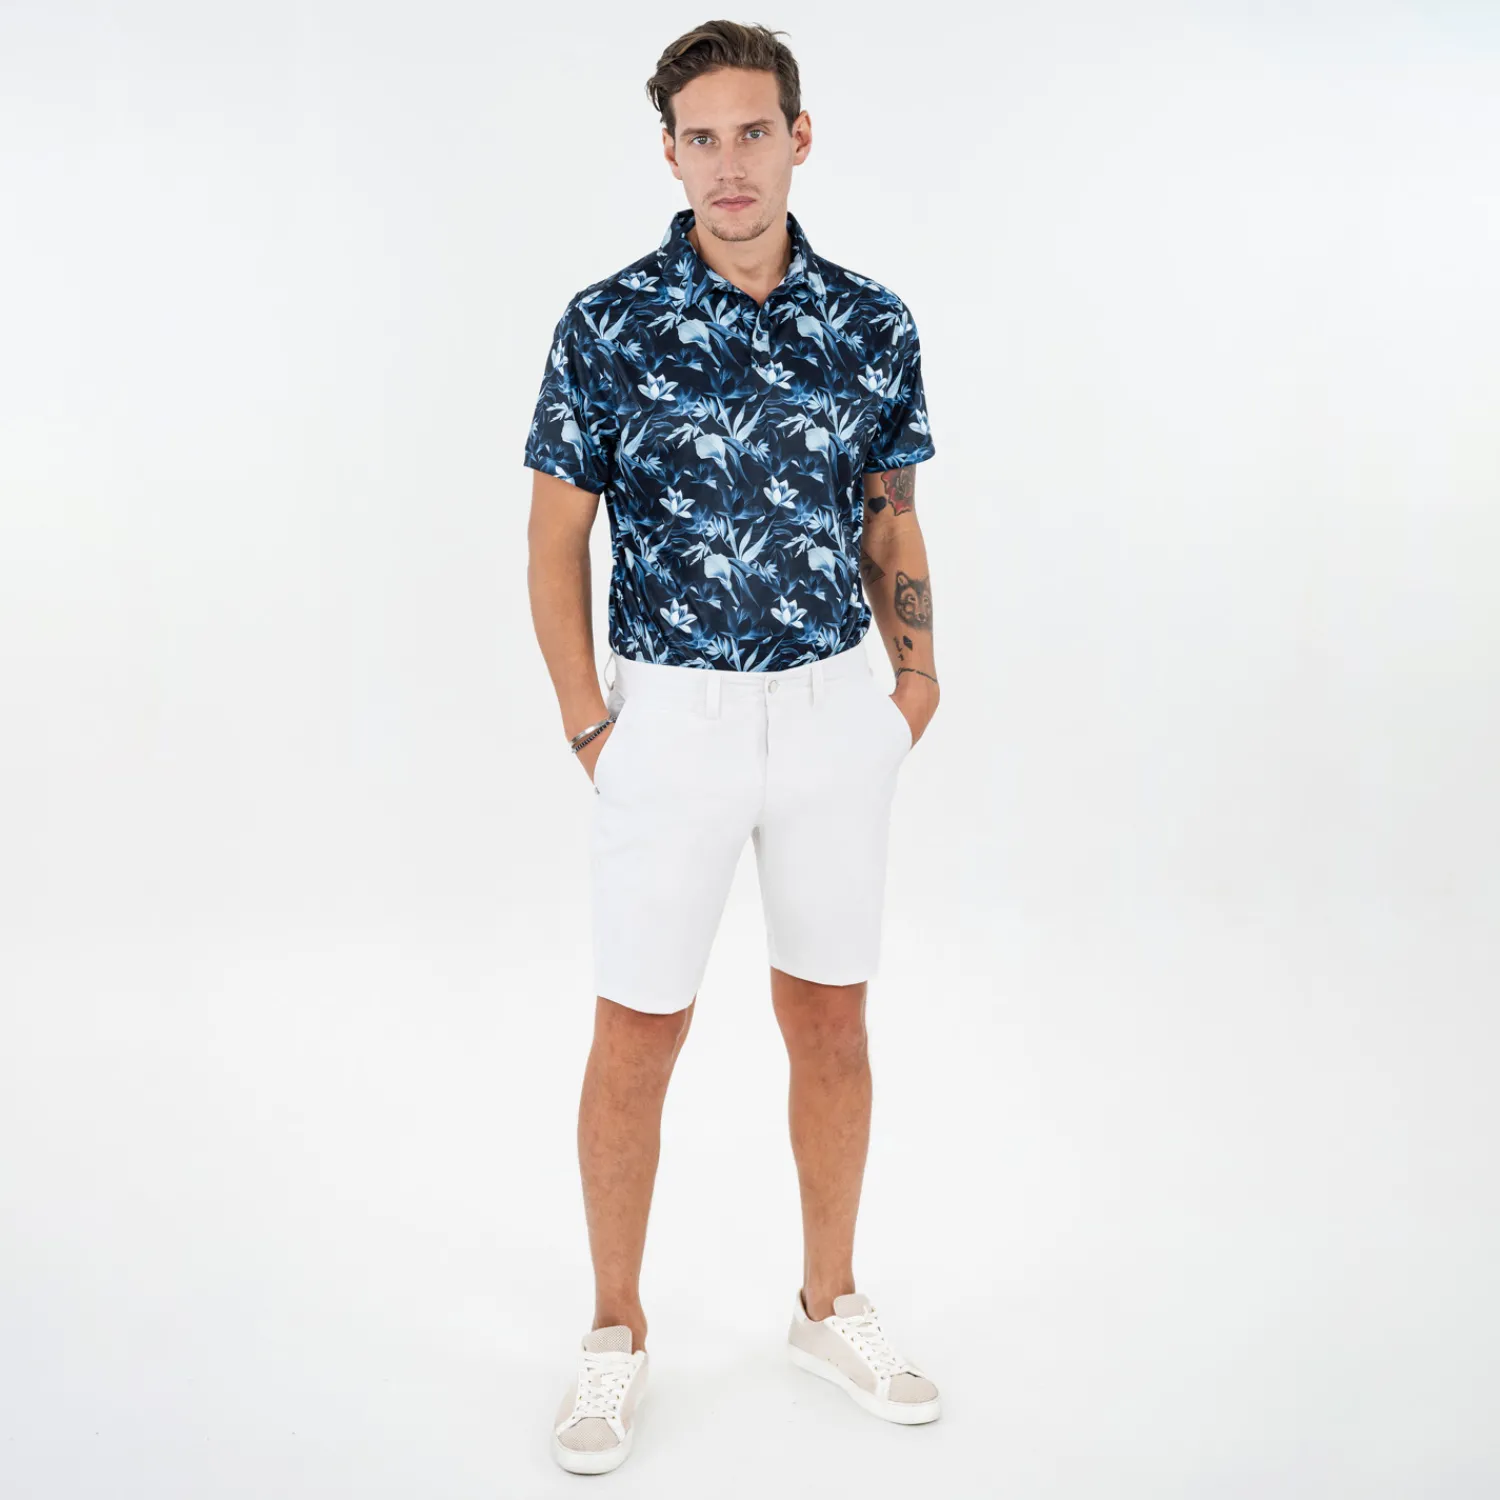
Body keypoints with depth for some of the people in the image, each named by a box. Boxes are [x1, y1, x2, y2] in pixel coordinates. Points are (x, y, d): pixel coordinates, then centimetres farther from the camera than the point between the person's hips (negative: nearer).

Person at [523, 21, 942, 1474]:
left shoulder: (872, 323, 2)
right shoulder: (608, 323, -6)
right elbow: (555, 537, -1)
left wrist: (915, 671, 2)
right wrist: (587, 725, -4)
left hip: (835, 713, 3)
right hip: (672, 715, -2)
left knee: (831, 1023, 12)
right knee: (636, 1037, 5)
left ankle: (830, 1305, 32)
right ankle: (615, 1335, 24)